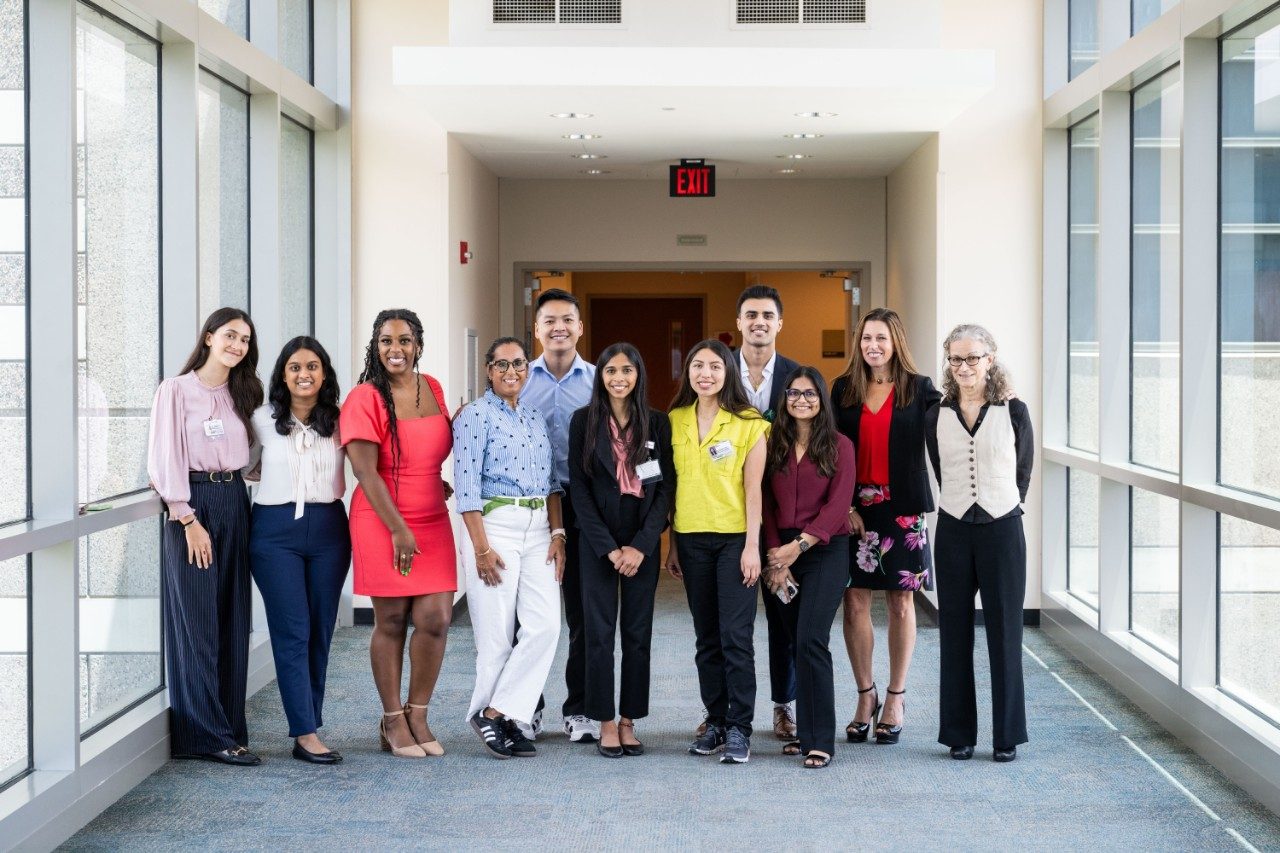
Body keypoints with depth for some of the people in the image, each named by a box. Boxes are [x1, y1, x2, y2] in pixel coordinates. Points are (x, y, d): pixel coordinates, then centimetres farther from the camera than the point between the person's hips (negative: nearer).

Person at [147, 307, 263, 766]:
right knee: (198, 621, -4)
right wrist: (189, 520, -14)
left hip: (234, 504, 6)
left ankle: (229, 725, 13)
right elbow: (166, 457, -9)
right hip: (193, 504, -6)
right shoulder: (177, 390, -4)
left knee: (233, 620, 6)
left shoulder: (241, 394, 15)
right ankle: (209, 735, 0)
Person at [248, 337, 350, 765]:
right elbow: (246, 467, 19)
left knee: (320, 632, 5)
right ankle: (306, 734, -6)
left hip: (328, 529, 2)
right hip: (275, 529, -2)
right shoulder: (263, 420, 4)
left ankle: (308, 726, 15)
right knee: (293, 631, -6)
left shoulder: (340, 421, 5)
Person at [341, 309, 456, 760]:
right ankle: (393, 722, 16)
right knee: (391, 622, 2)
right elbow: (366, 472, -14)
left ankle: (417, 715, 16)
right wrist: (398, 529, -16)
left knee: (435, 619, -2)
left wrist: (441, 485, 10)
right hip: (382, 522, -5)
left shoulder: (433, 389, 8)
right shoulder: (364, 398, -9)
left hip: (432, 521, 5)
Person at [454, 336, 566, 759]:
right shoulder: (475, 415, -4)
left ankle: (499, 712, 4)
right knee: (497, 632, -3)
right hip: (495, 525, -6)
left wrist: (557, 533, 4)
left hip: (539, 528, 6)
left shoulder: (536, 417, 15)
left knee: (546, 625, -5)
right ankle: (486, 714, 14)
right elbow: (467, 485, -9)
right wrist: (481, 547, -14)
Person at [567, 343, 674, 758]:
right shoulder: (584, 420, 1)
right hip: (597, 541, -1)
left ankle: (629, 722, 12)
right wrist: (608, 548, -8)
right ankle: (606, 724, 8)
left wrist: (641, 545, -9)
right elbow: (579, 487, -2)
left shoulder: (657, 422, 3)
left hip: (643, 541, 1)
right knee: (599, 632, 0)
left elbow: (666, 486, 1)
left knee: (638, 632, 3)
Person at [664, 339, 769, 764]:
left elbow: (753, 489, -6)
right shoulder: (675, 421, 7)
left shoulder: (748, 424, -4)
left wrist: (752, 546, -11)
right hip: (692, 539, 4)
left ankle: (739, 728, 1)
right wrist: (672, 543, 10)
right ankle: (715, 721, 18)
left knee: (736, 637, -6)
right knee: (707, 638, 10)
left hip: (734, 538, -4)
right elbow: (672, 485, 11)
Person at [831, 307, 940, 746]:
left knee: (901, 602, 4)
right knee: (854, 602, 1)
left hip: (903, 508, -1)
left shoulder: (919, 389, 2)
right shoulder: (844, 389, 7)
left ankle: (895, 699, 16)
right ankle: (865, 696, 16)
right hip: (854, 508, 1)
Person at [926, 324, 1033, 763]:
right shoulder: (936, 417, 4)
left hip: (1002, 529, -2)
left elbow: (1022, 473, 9)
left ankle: (1007, 735, 11)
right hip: (953, 530, 2)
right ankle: (959, 734, 14)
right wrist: (963, 505, 11)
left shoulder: (1014, 413, 0)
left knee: (1004, 632, 2)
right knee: (955, 633, 5)